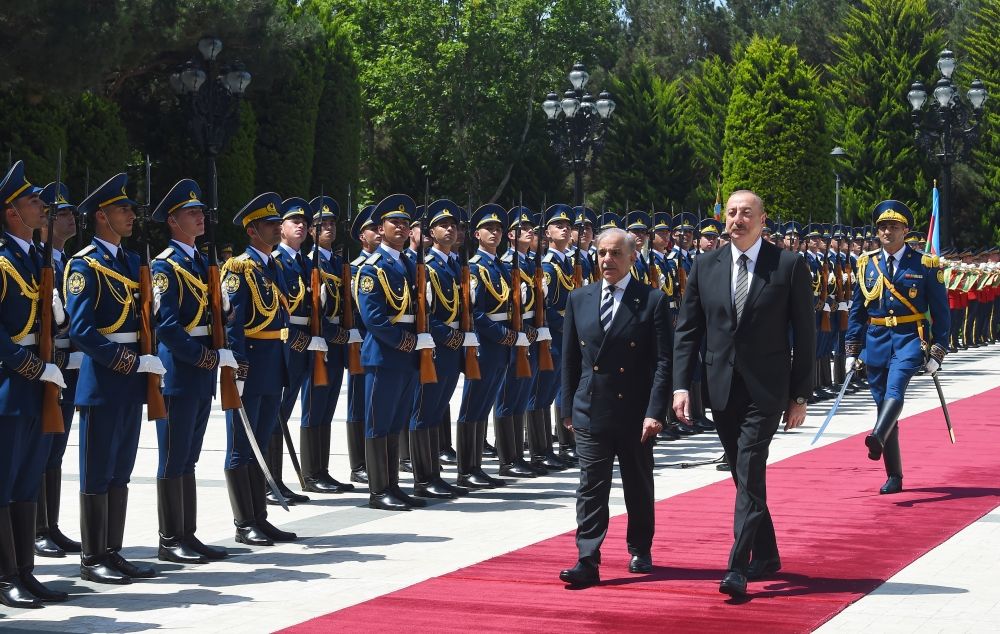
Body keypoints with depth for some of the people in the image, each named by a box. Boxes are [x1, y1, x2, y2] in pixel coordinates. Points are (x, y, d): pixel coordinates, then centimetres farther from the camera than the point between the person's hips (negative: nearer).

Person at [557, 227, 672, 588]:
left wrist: (655, 412, -15)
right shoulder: (579, 299, 6)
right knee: (591, 488, -4)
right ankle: (588, 561, -6)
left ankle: (640, 551, 30)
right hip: (590, 412, 2)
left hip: (636, 412, -2)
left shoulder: (653, 301, -5)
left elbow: (663, 361, -8)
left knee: (639, 487, 13)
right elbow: (570, 358, 11)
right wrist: (568, 408, 7)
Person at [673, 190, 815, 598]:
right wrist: (681, 385, -3)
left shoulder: (789, 266, -4)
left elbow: (804, 334, -2)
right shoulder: (705, 268, 5)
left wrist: (800, 395, -3)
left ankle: (739, 568, -12)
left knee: (750, 475, -12)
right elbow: (687, 331, 7)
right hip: (722, 390, 4)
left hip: (766, 390, -4)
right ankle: (766, 556, 28)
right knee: (744, 476, 13)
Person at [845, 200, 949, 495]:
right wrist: (852, 350, 8)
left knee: (895, 389, -29)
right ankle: (894, 476, 11)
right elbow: (857, 310, 12)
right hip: (876, 340, 4)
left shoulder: (925, 264, -2)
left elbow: (941, 311, 1)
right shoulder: (867, 264, 7)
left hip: (910, 339, -3)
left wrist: (937, 352, -3)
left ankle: (878, 438, -50)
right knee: (882, 403, 4)